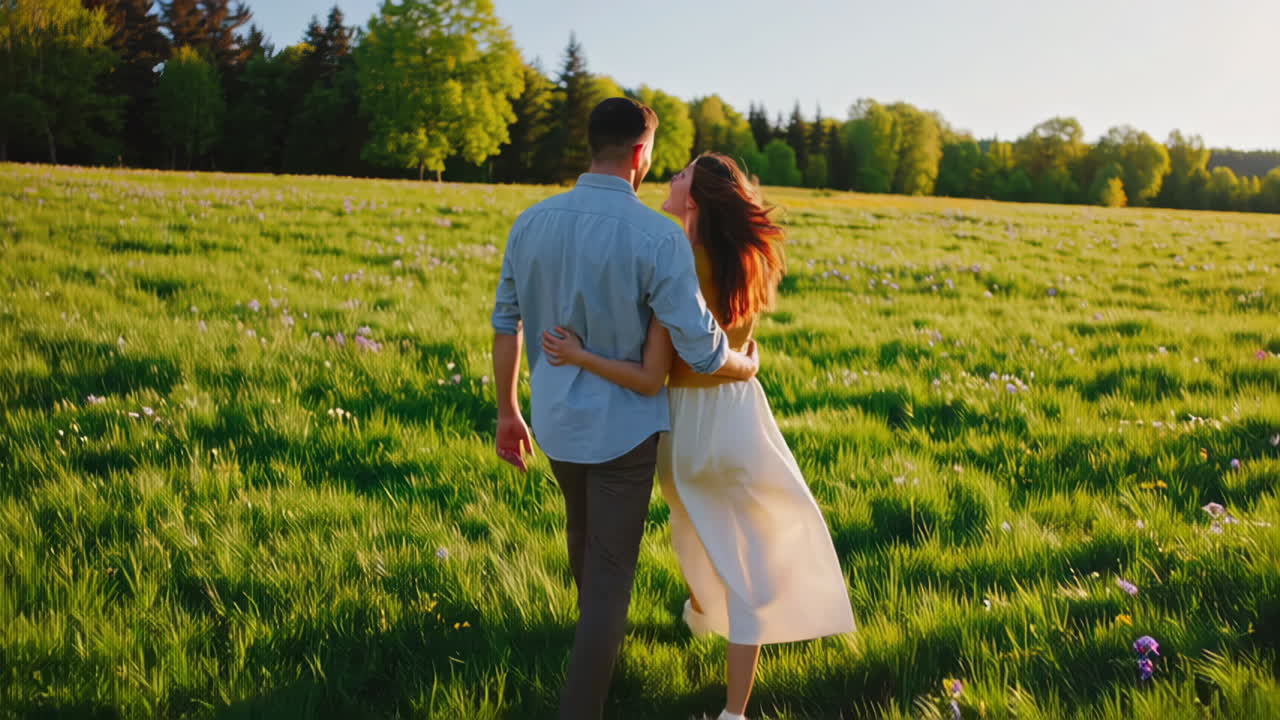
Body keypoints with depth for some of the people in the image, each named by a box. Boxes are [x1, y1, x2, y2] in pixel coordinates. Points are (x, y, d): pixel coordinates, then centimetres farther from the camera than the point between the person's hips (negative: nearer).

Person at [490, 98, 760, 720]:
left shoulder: (531, 222, -6)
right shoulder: (657, 237, -22)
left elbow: (505, 324, 2)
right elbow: (702, 352, -21)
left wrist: (507, 411, 14)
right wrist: (747, 366, 2)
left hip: (554, 419, 6)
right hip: (622, 426, -6)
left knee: (583, 527, 31)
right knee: (611, 570, 4)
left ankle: (595, 626, 56)